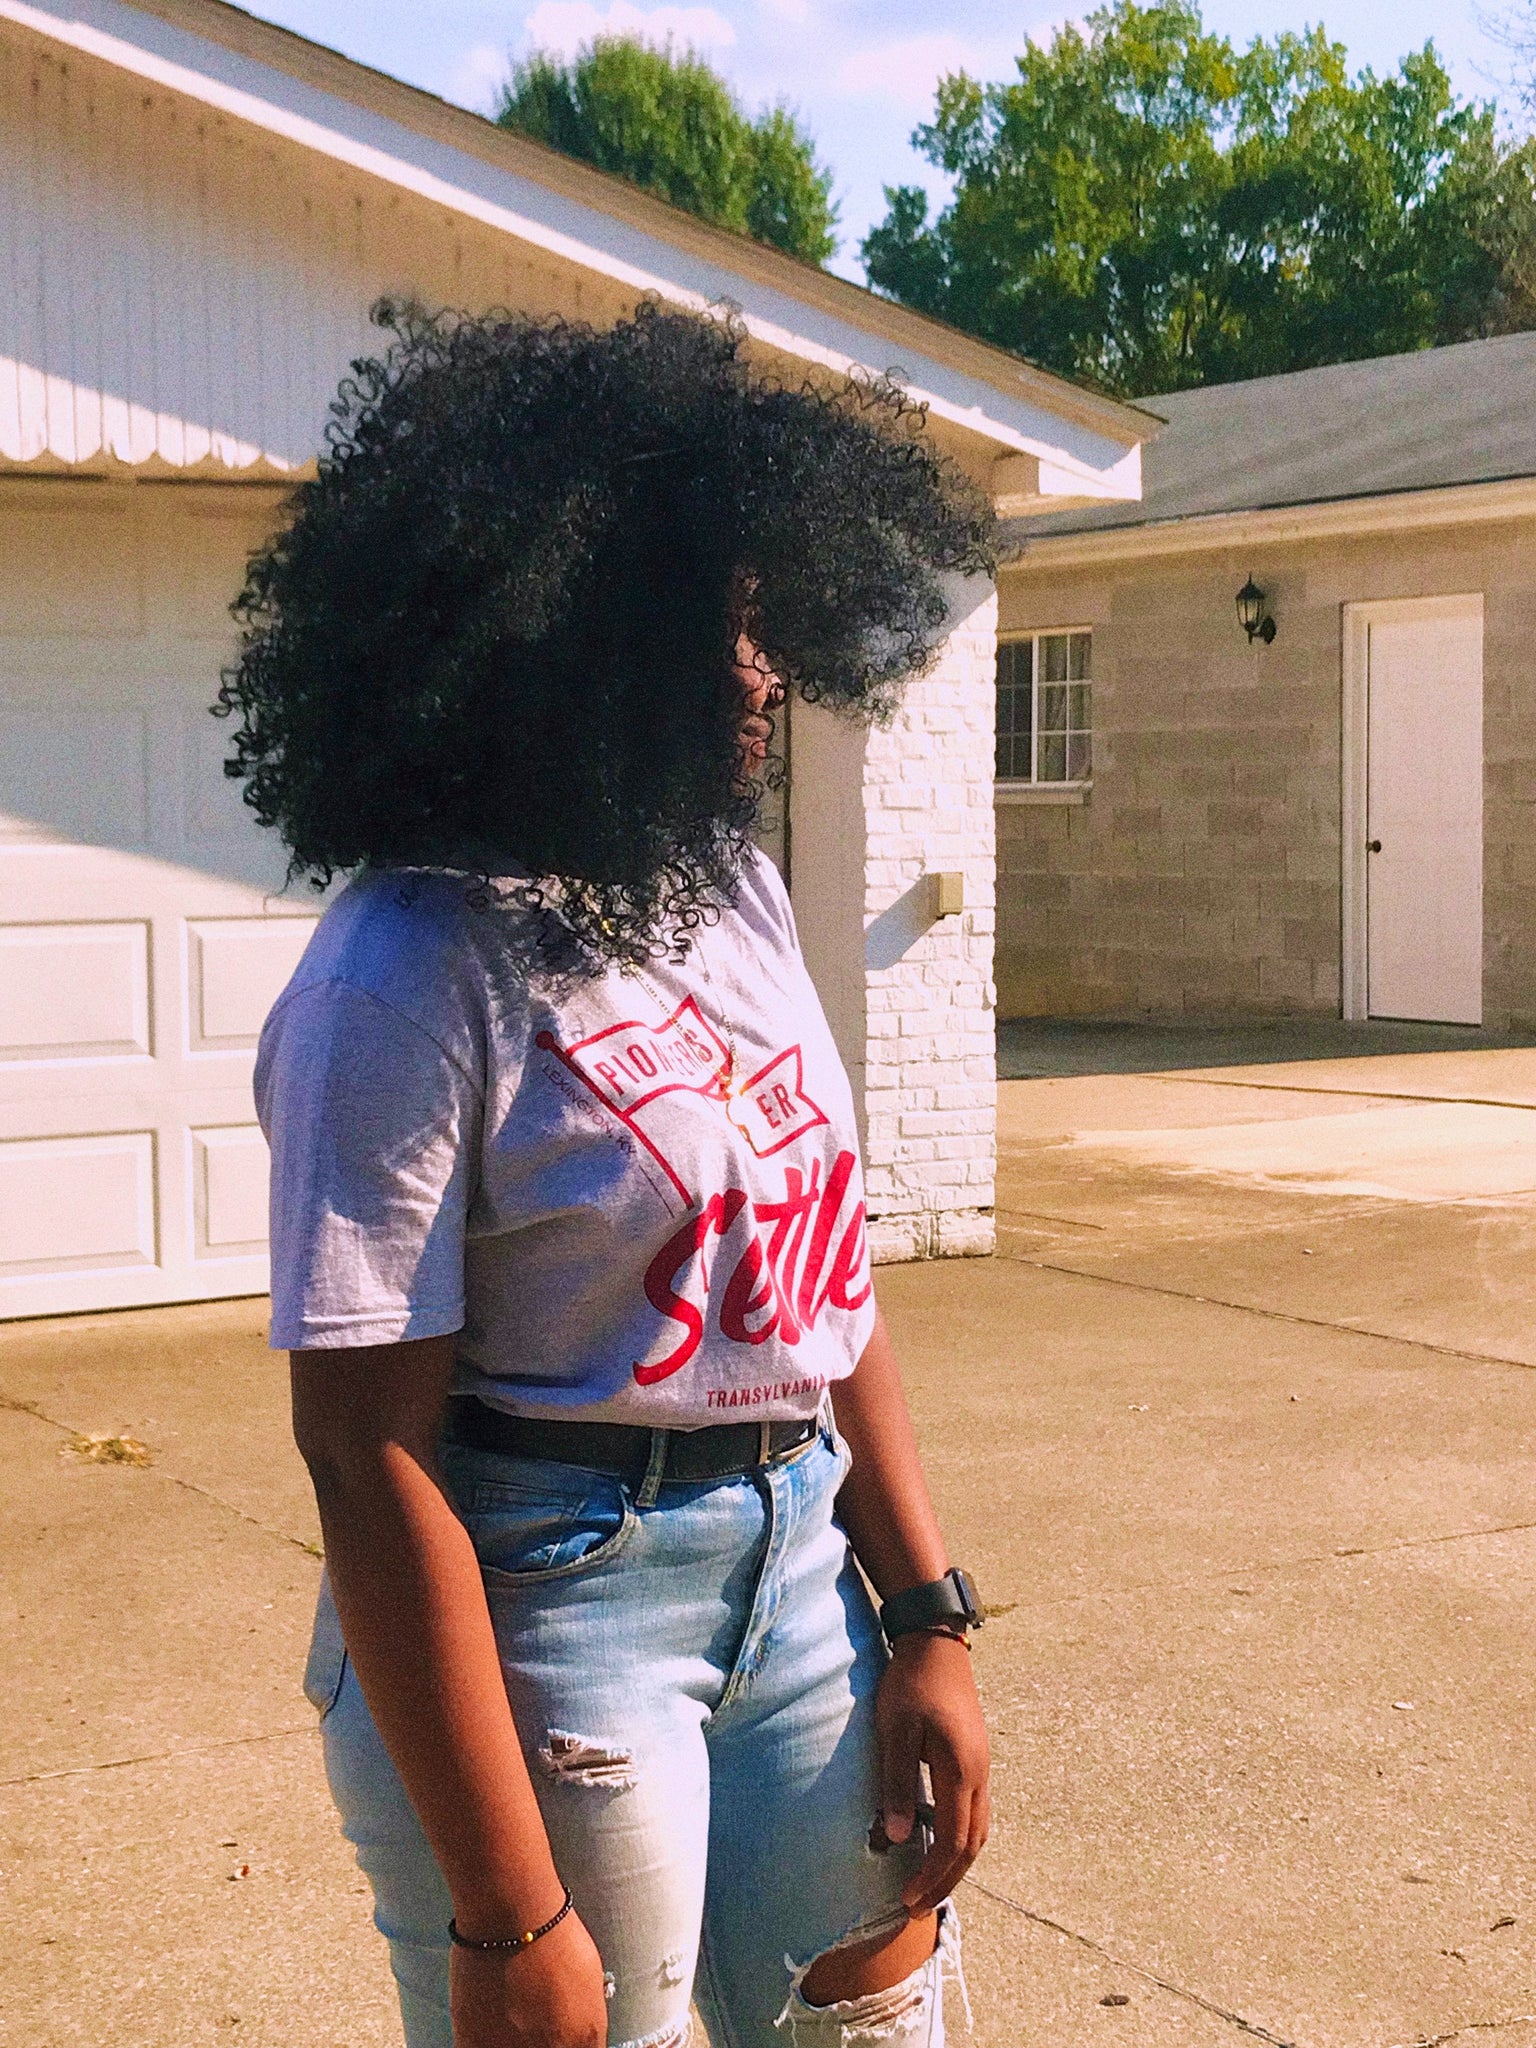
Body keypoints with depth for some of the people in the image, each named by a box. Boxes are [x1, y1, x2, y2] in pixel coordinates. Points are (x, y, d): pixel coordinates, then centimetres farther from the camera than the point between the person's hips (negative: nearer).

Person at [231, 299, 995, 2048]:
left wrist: (928, 1621, 6)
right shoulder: (412, 974, -19)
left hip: (798, 1564, 7)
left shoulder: (726, 885, 3)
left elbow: (821, 1271, 8)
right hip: (552, 1614, -7)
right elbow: (371, 1457, -20)